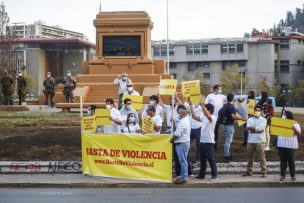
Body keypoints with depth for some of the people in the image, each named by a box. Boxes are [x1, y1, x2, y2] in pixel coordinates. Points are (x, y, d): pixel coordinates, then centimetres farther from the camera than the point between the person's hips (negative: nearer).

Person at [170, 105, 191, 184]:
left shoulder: (183, 122, -18)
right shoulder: (186, 120, 15)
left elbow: (177, 134, -20)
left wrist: (171, 139, -5)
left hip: (182, 143, -11)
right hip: (185, 142, 11)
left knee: (182, 161, -8)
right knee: (184, 161, 14)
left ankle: (184, 178, -6)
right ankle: (184, 176, 21)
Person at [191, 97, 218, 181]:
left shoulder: (213, 118, -12)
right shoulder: (204, 117, 13)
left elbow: (208, 115, -33)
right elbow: (194, 116, 14)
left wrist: (202, 105, -38)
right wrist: (191, 106, 7)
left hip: (209, 142, -8)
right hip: (202, 141, 8)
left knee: (211, 160, -3)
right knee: (202, 160, 14)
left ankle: (214, 175, 3)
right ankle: (201, 175, 21)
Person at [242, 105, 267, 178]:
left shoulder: (263, 120, 3)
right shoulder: (250, 120, 14)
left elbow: (259, 128, -13)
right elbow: (248, 129, -2)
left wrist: (251, 128, -6)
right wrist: (256, 129, -13)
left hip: (260, 141, -4)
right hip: (250, 141, 4)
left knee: (261, 157, -5)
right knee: (249, 157, 8)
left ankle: (264, 172, -2)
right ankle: (249, 171, 17)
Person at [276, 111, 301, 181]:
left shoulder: (295, 124, 1)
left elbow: (299, 134, -6)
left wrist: (294, 129, -23)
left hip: (291, 145, -4)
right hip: (281, 145, 4)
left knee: (291, 161, -3)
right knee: (283, 161, 3)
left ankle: (293, 176, 4)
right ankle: (282, 176, 5)